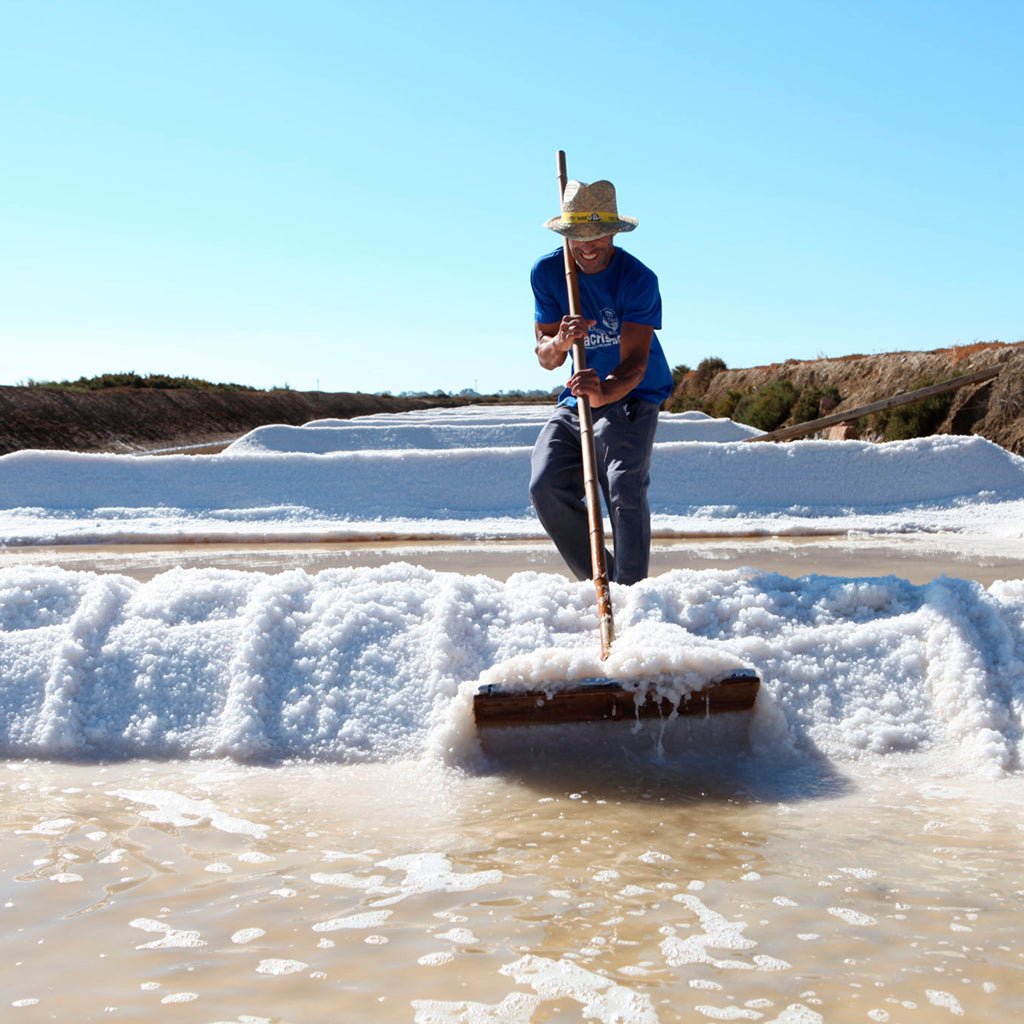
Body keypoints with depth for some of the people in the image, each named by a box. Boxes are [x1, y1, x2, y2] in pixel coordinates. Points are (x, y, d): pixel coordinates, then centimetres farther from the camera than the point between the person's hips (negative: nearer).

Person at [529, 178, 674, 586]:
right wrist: (560, 342, -32)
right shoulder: (547, 272, -8)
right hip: (576, 398, 5)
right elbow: (546, 358, -7)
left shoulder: (638, 279, -20)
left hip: (632, 396, -4)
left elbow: (634, 362, -29)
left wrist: (605, 392, -51)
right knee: (546, 486, -11)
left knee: (624, 487, -24)